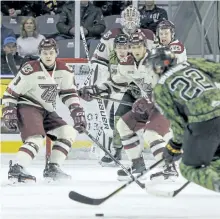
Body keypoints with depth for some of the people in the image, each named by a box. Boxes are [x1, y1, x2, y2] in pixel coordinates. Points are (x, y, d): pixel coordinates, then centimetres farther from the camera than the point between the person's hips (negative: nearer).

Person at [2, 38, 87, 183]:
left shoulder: (63, 71, 0)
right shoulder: (30, 70, -18)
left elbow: (69, 93, 9)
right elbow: (11, 92, -12)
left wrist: (77, 111, -2)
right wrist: (9, 112, -18)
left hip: (47, 111, 8)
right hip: (28, 107, -8)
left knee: (69, 133, 1)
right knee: (37, 138, -28)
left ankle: (52, 168, 3)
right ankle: (17, 169, -33)